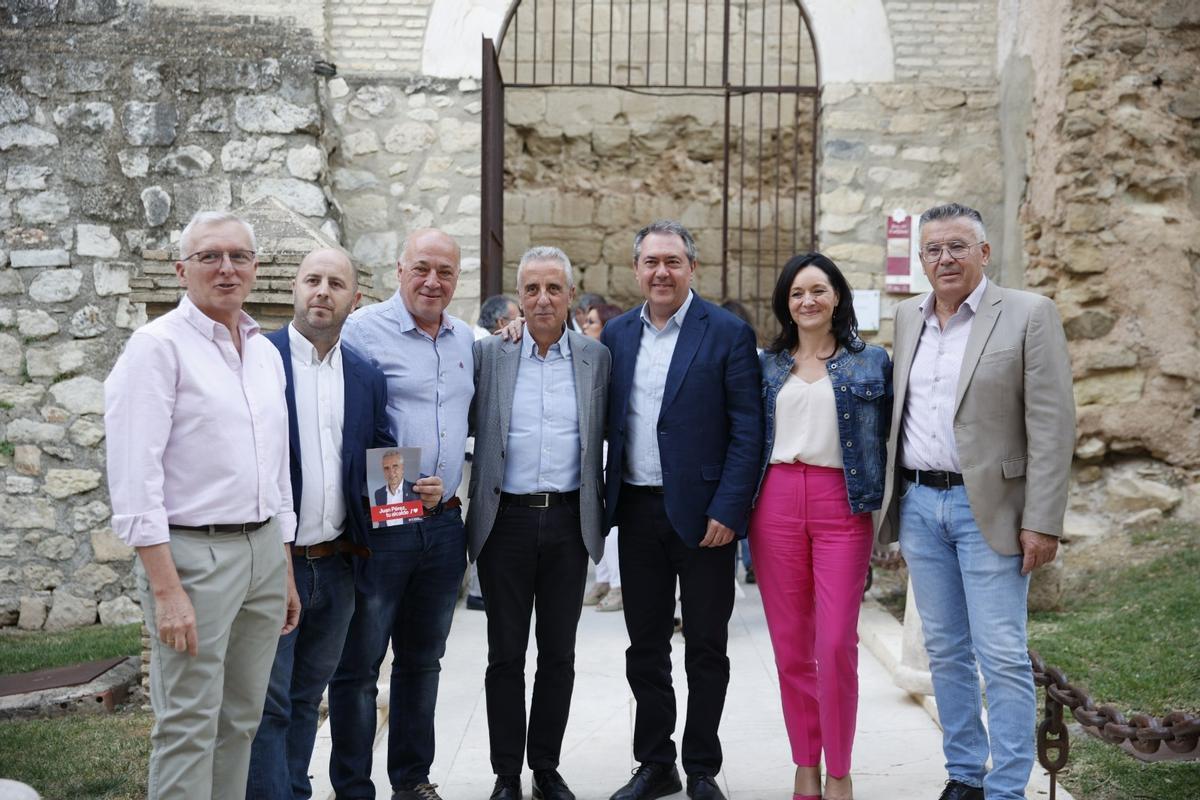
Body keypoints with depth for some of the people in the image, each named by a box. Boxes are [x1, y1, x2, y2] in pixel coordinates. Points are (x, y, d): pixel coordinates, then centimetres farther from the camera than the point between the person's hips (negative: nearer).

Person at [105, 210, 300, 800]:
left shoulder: (266, 352, 14)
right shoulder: (158, 345, -8)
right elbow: (134, 480, -14)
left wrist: (286, 571, 18)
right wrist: (167, 590, -19)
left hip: (264, 550, 7)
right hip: (193, 553, -7)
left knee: (241, 719, 13)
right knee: (189, 725, -2)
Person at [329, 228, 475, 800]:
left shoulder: (467, 340, 12)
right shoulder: (363, 330, -7)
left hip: (444, 524, 6)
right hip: (379, 521, -6)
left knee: (422, 660, 16)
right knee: (358, 665, 2)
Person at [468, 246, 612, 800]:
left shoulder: (596, 357, 5)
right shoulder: (489, 354, 2)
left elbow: (605, 436, 6)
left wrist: (600, 515, 2)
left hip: (569, 522, 1)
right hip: (507, 521, -1)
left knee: (559, 653, 9)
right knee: (505, 654, 6)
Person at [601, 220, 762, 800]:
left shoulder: (728, 333, -5)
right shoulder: (616, 335, 8)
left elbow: (747, 430, -8)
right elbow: (605, 421, 10)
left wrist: (728, 510, -15)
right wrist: (607, 500, 2)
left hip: (702, 513, -4)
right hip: (638, 512, 4)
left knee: (706, 647, 7)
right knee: (645, 646, 12)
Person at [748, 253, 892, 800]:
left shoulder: (870, 362, 7)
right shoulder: (767, 364, 12)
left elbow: (885, 438, 6)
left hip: (842, 504, -2)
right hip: (776, 503, 3)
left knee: (837, 643, -7)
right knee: (790, 645, 6)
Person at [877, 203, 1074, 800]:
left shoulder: (1028, 314, -5)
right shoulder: (907, 317, 11)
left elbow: (1052, 425, -9)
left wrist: (1041, 523, -14)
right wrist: (893, 504, 13)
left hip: (988, 507, -5)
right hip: (918, 503, 5)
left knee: (1002, 657, -4)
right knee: (945, 652, 12)